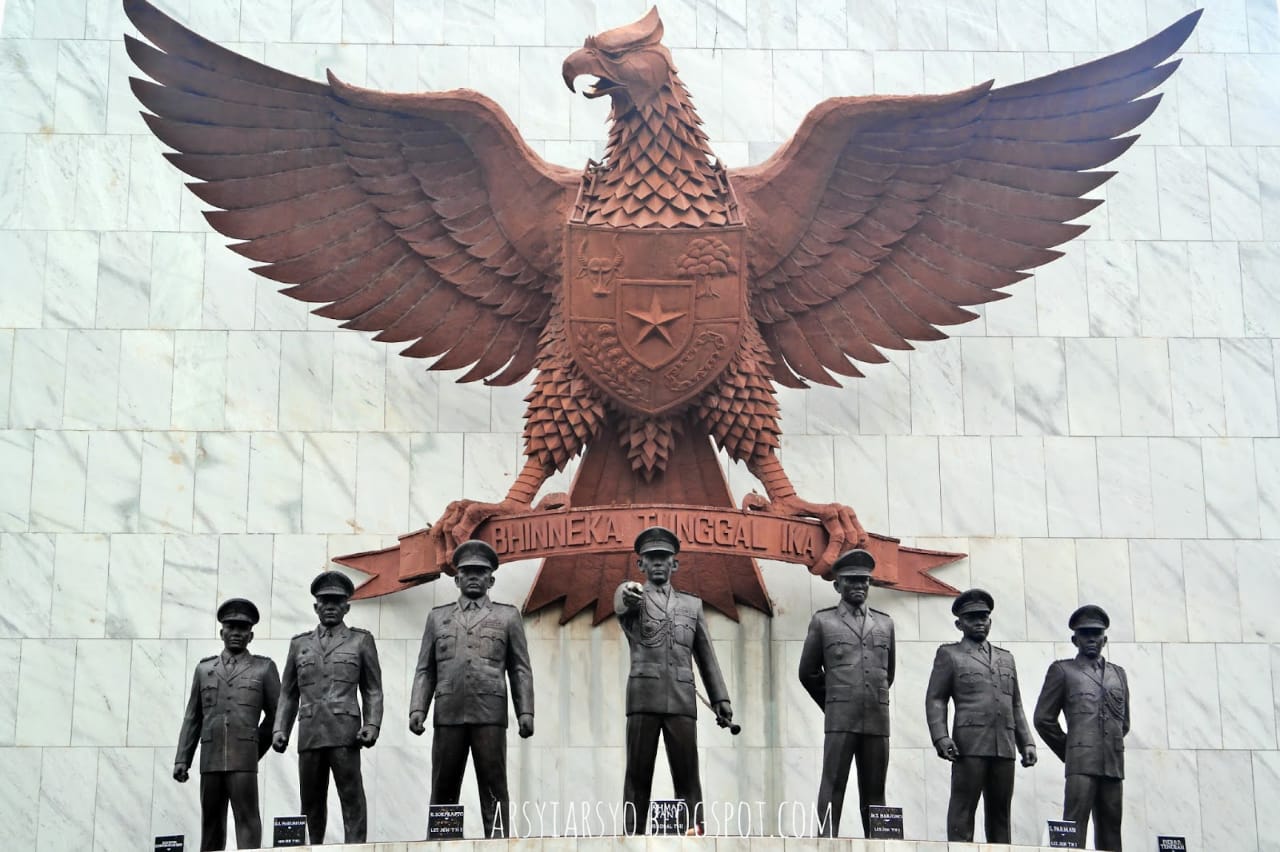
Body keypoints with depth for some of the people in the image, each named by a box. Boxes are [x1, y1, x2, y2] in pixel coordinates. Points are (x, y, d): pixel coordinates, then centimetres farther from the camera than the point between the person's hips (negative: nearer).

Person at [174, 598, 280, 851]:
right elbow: (192, 718, 14)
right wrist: (182, 759, 7)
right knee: (211, 821, 5)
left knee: (246, 817, -9)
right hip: (210, 758, 3)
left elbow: (275, 714, 9)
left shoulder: (264, 667, 8)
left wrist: (256, 749, 8)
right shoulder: (204, 668, 16)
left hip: (243, 759, -3)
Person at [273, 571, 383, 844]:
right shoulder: (299, 644, 19)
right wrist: (280, 729, 6)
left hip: (344, 732, -3)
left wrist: (372, 725, -6)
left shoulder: (361, 640, 12)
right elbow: (288, 693, 18)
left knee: (352, 797, -8)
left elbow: (373, 690, 8)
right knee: (311, 801, 5)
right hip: (309, 733, 3)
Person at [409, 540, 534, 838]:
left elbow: (521, 670, 9)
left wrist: (525, 711, -2)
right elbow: (425, 670, 14)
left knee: (494, 788, -3)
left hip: (489, 714, -2)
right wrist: (417, 708, 1)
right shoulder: (438, 617, 18)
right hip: (448, 713, 2)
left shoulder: (508, 616, 13)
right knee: (443, 790, 2)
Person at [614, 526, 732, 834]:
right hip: (644, 696, -2)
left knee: (688, 776, -2)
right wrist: (630, 592, -42)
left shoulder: (693, 605, 20)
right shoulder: (629, 596, 10)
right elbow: (624, 602, -17)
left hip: (682, 699, 2)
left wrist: (720, 698, 7)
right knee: (638, 775, -2)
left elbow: (706, 657, 18)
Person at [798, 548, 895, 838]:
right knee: (833, 785, -6)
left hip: (878, 719, 3)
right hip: (840, 719, -3)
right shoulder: (822, 620, 8)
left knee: (874, 791, 4)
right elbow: (808, 672, 12)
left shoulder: (885, 623, 16)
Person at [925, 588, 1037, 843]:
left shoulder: (1006, 658, 24)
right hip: (970, 744, -4)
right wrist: (941, 737, -12)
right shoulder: (949, 655, 9)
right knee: (963, 808, -7)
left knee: (1000, 811, 4)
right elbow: (935, 700, 2)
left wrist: (1026, 742, 12)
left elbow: (1016, 705, 23)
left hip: (1005, 746, 5)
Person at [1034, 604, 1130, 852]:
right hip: (1081, 764, -4)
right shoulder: (1062, 670, 8)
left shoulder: (1118, 674, 20)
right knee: (1074, 830, -12)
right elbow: (1044, 719, 6)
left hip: (1114, 765, 4)